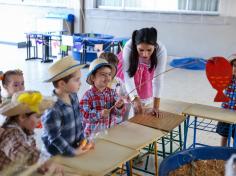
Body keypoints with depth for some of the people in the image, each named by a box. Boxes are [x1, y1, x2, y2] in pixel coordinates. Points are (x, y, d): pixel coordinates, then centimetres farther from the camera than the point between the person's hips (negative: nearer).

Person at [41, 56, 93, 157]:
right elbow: (54, 138, -21)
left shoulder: (73, 97, -2)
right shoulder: (52, 108, -26)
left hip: (75, 146, 7)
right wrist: (73, 152, -17)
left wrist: (82, 140, 2)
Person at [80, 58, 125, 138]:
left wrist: (118, 107, -23)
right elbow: (84, 115, -16)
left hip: (111, 130, 4)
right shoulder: (88, 95, -11)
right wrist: (100, 114, -28)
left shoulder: (112, 92, 1)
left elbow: (118, 113, -1)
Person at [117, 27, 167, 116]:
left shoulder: (161, 50, -39)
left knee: (142, 100, 7)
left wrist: (156, 106, -34)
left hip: (147, 72, 1)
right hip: (129, 67, -1)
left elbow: (158, 78, -34)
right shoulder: (129, 47, -42)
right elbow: (128, 76, -38)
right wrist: (135, 99, -50)